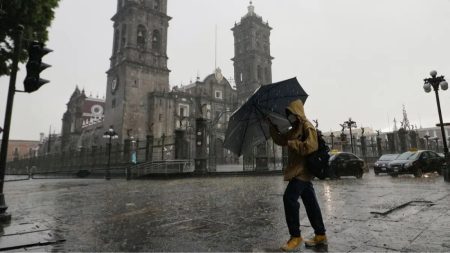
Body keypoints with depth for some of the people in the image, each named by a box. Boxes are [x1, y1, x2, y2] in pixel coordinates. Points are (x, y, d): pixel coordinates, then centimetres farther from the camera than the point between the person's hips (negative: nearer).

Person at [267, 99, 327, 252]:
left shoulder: (307, 126, -11)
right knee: (310, 202, 13)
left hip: (302, 170, -10)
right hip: (299, 170, 10)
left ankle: (296, 237, -7)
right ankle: (321, 235, 22)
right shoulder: (294, 129, 19)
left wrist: (291, 143, -18)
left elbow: (310, 146, -24)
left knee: (289, 198, -15)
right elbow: (280, 140, 20)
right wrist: (272, 126, 13)